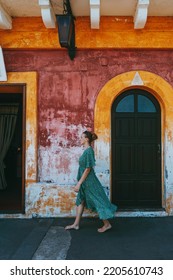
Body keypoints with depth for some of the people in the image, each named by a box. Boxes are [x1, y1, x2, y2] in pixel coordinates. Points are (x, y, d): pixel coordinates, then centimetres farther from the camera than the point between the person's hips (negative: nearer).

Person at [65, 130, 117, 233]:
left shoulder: (89, 151, -20)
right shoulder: (87, 150, 8)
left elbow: (88, 169, -22)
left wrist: (79, 183, -21)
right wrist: (80, 182, 22)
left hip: (89, 181, -10)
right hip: (85, 181, 10)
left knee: (98, 201, 1)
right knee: (80, 201, 15)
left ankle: (107, 224, 16)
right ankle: (76, 224, 26)